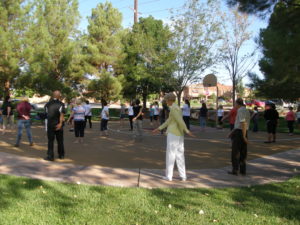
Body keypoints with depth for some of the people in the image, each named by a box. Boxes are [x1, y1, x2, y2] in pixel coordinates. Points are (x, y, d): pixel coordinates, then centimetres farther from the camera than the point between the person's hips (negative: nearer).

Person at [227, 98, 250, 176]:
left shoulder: (240, 110, -13)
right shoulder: (247, 111, 16)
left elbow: (243, 123, -21)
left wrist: (243, 136, -22)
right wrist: (232, 132, 22)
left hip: (238, 132, -8)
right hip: (245, 133, 8)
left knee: (235, 152, 1)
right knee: (243, 152, 12)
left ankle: (235, 170, 3)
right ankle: (242, 170, 15)